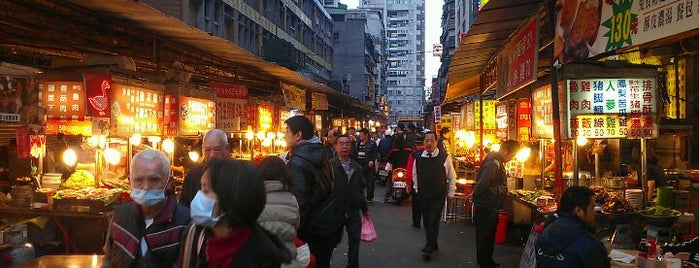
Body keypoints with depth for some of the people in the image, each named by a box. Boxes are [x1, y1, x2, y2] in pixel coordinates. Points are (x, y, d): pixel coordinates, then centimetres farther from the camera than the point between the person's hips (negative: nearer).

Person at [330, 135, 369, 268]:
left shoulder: (356, 166, 9)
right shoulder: (330, 165, -9)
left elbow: (361, 188, 13)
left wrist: (364, 208, 14)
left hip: (353, 210, 4)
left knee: (354, 240, 7)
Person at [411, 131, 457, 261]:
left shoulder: (444, 157, -12)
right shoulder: (418, 157, -2)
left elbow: (452, 176, 0)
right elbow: (415, 174, 15)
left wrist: (450, 193, 3)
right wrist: (417, 188, 17)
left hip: (438, 195, -4)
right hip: (423, 195, 4)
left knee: (434, 221, -9)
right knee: (426, 221, 11)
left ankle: (429, 249, -6)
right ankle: (432, 245, 27)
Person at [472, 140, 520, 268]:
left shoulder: (498, 161, 10)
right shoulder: (493, 163, -25)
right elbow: (482, 183, -28)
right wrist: (475, 195, -12)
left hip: (491, 207, 10)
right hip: (486, 207, -10)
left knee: (489, 235, 19)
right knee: (485, 235, 3)